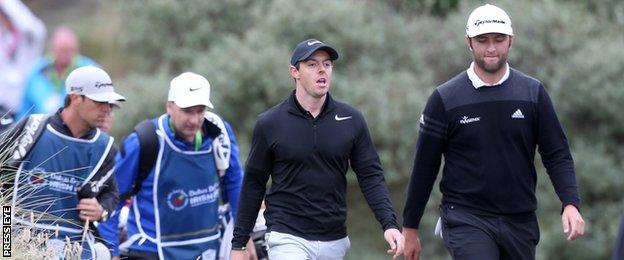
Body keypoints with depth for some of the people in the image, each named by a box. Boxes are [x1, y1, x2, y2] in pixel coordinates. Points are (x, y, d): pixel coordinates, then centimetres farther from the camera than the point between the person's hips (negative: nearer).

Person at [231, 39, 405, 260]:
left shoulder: (351, 120, 4)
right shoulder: (269, 123, -2)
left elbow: (370, 175, 4)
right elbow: (254, 184, 4)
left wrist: (389, 224, -11)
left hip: (335, 241, 3)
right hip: (288, 239, -3)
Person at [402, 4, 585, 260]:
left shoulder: (533, 93, 5)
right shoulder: (445, 99, 0)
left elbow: (557, 155, 5)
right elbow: (425, 167, 4)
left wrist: (571, 204, -11)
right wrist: (410, 229, 6)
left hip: (520, 221, 3)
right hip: (465, 219, -3)